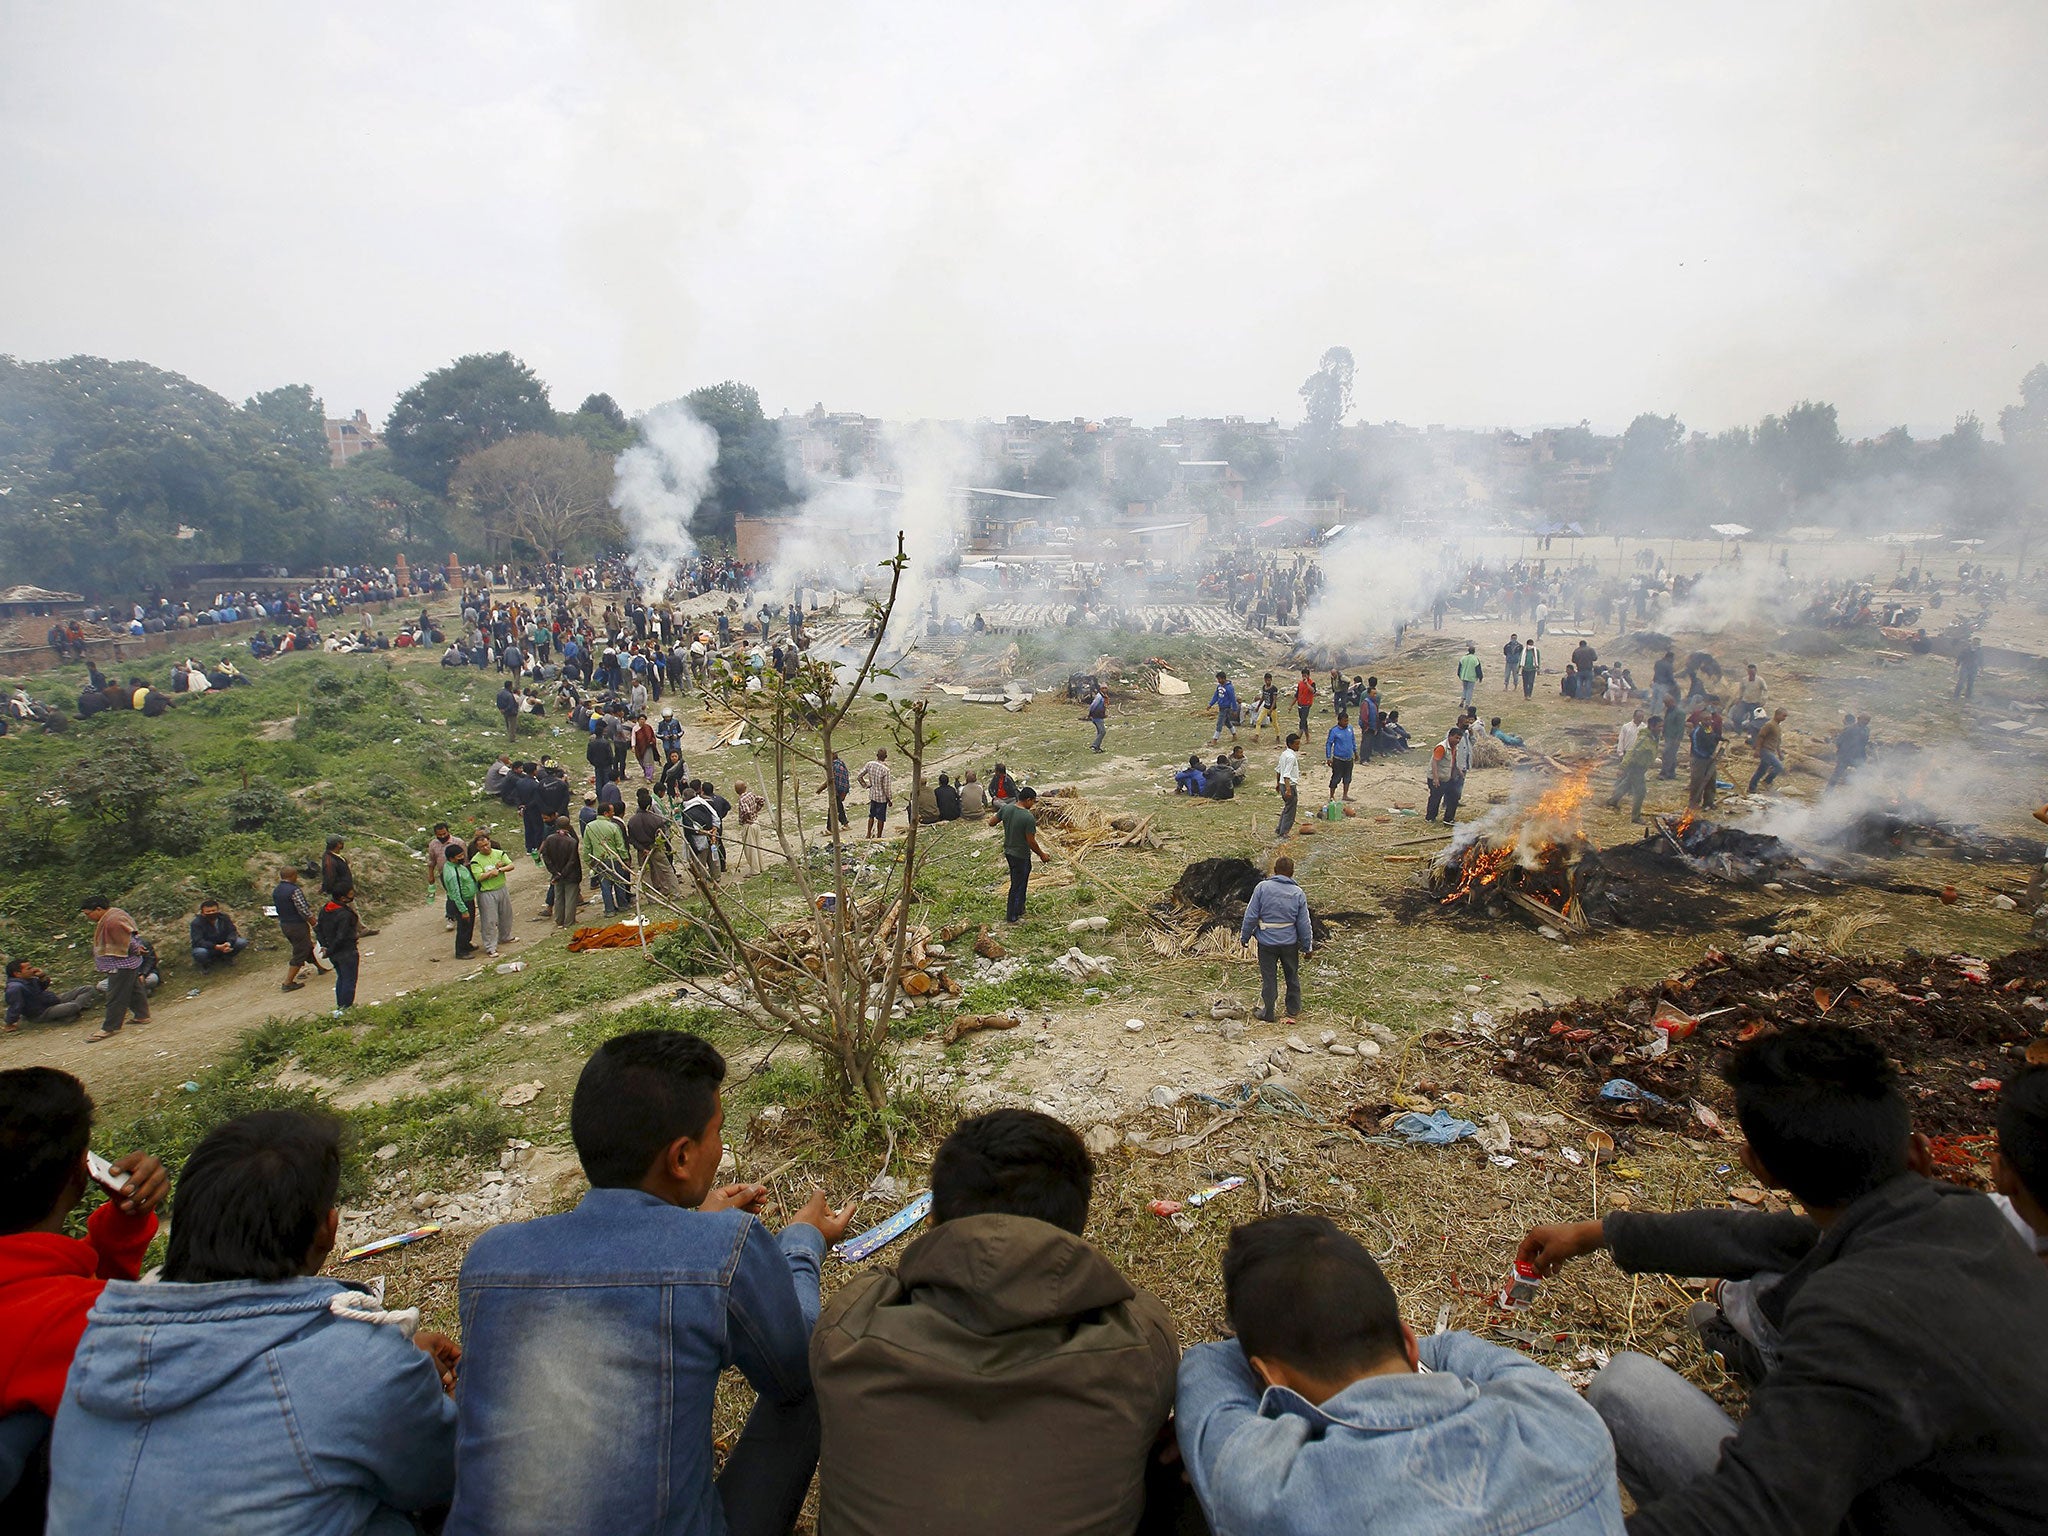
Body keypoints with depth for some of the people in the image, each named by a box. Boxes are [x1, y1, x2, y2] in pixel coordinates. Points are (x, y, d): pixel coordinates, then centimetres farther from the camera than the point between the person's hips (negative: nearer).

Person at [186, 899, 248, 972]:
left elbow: (231, 932, -10)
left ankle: (225, 957, 9)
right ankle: (202, 963, 1)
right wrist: (216, 947, -42)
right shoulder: (196, 923, -21)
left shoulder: (224, 917, -10)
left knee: (243, 943, -18)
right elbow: (198, 941, -29)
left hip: (223, 945, 3)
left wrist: (229, 943, -34)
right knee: (200, 953, -39)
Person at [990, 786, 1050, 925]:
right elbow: (1031, 842, -20)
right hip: (1021, 856, -7)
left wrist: (994, 815, 24)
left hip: (1008, 852, 7)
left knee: (1020, 882, 25)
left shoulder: (1006, 808, -6)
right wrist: (1042, 855, -5)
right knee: (1018, 886, 8)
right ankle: (1012, 917, 20)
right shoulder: (1029, 818, -26)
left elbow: (991, 823, 3)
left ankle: (1018, 909, 39)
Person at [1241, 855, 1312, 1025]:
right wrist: (1307, 947, 9)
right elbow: (1304, 923, -1)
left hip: (1267, 942, -2)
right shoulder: (1297, 893, -5)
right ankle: (1293, 1012, 30)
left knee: (1268, 979, 8)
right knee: (1292, 977, 19)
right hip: (1290, 942, 2)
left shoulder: (1262, 887, -10)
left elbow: (1251, 916, -9)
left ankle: (1266, 1015, 16)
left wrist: (1244, 937, 2)